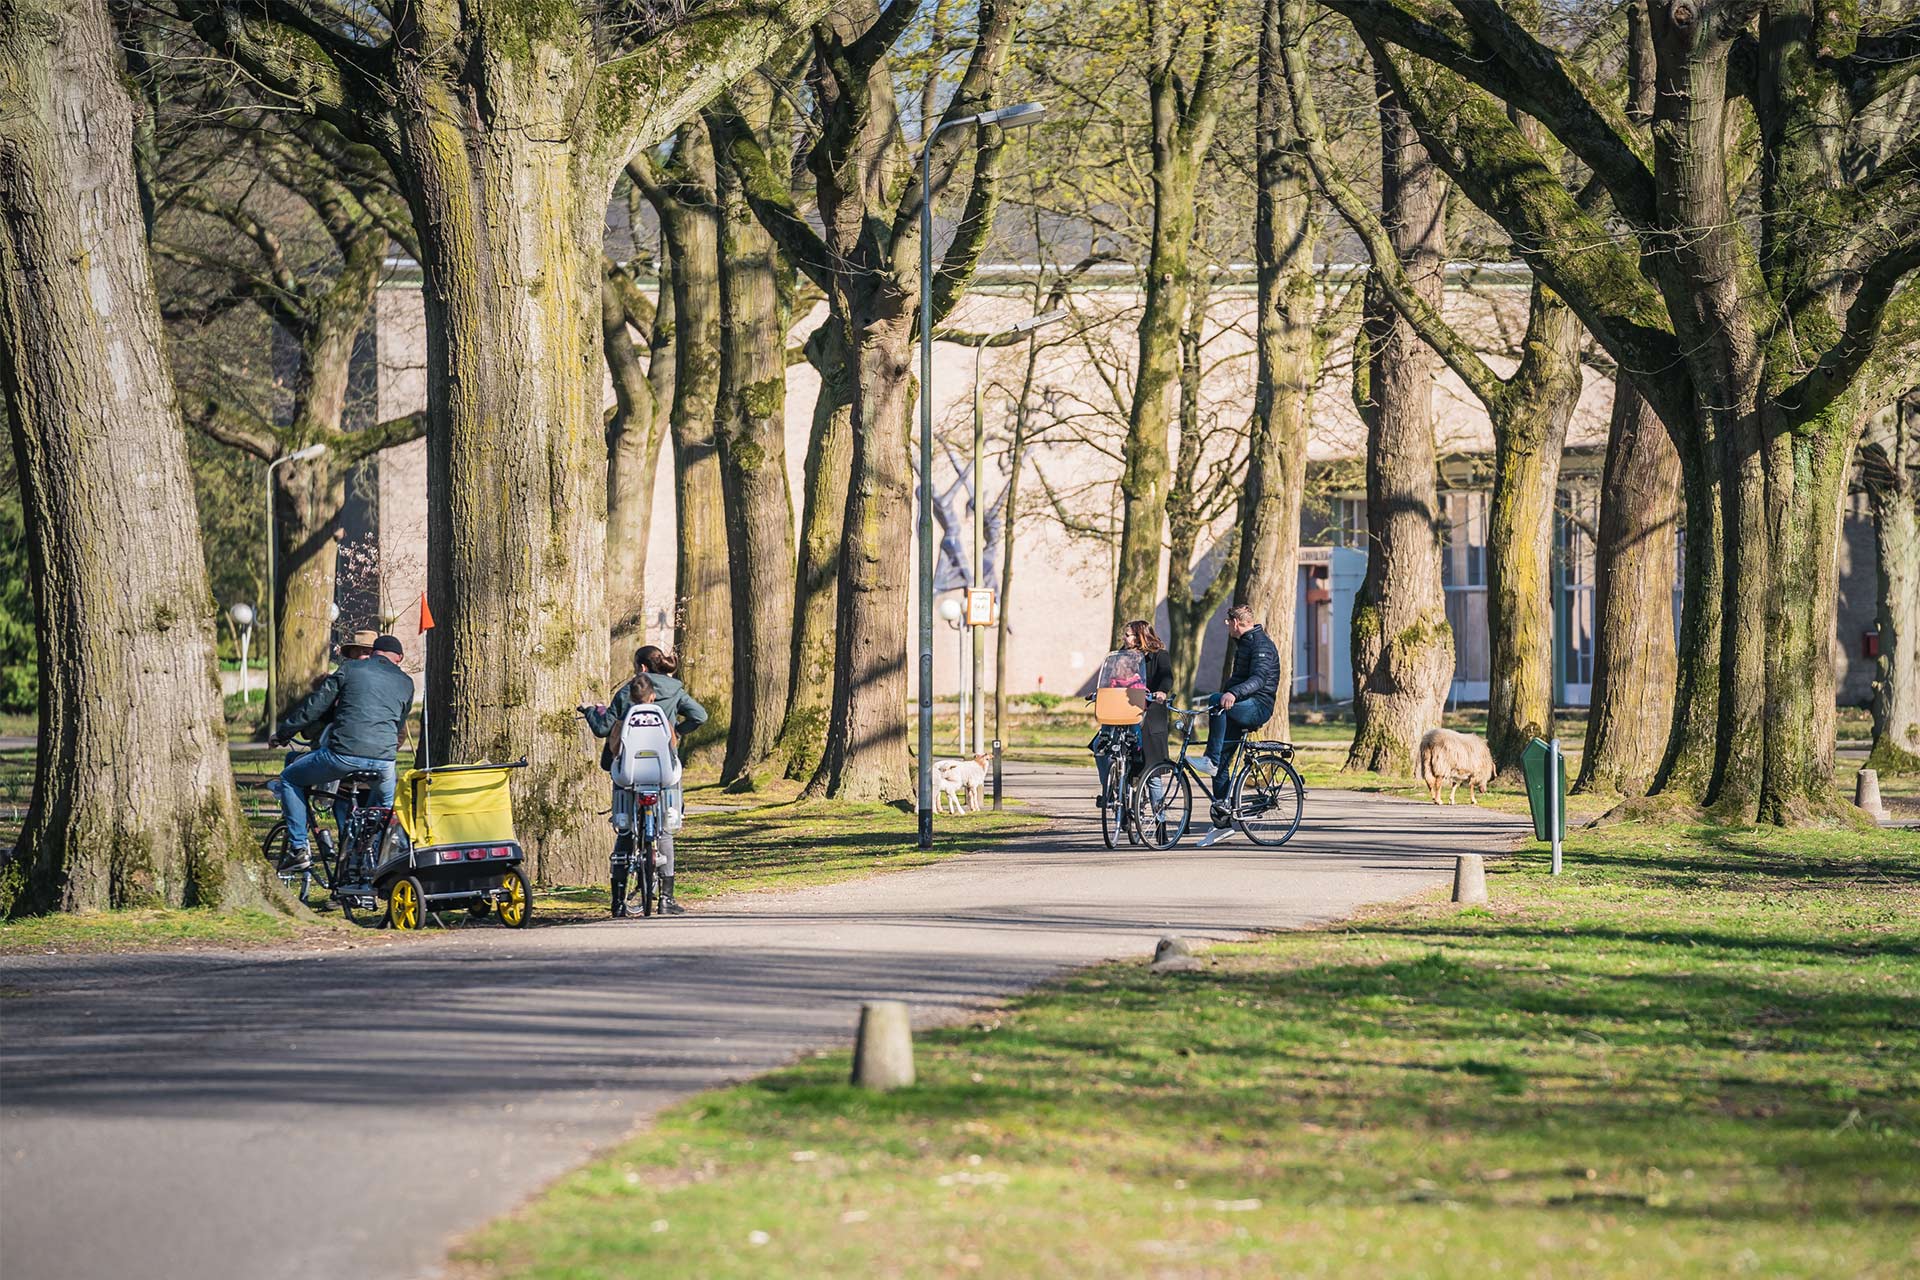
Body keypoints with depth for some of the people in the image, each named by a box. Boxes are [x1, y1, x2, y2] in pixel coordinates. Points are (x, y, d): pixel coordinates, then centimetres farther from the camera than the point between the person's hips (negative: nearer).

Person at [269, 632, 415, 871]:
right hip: (383, 760, 3)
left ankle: (299, 849, 10)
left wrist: (282, 733, 17)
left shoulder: (350, 669, 8)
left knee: (289, 779, 18)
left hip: (343, 753, -3)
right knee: (385, 803, 36)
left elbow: (315, 705, 7)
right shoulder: (405, 683, 17)